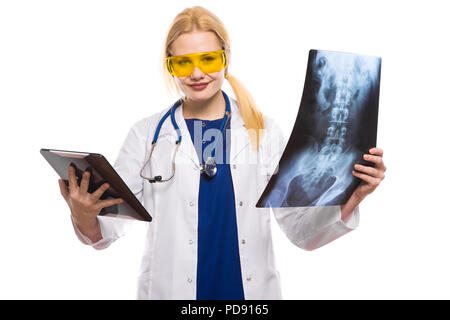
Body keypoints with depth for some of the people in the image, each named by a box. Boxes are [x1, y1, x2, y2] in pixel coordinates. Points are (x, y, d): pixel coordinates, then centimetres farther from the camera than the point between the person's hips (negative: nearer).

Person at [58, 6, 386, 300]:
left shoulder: (264, 130, -1)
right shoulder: (148, 134, -2)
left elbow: (302, 231, 0)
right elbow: (109, 227, -5)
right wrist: (85, 217, -26)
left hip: (252, 291, 1)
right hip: (170, 291, 0)